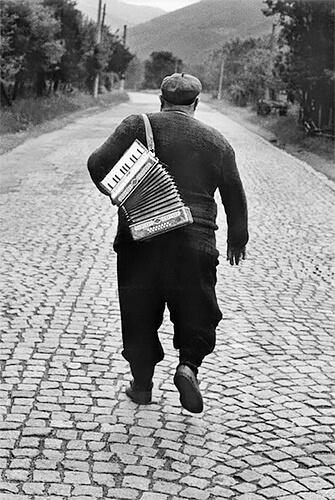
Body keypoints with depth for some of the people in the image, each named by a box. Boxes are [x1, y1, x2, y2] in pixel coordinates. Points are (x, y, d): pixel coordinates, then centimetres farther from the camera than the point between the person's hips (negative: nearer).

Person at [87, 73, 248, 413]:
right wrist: (237, 238, 29)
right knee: (196, 312, 16)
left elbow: (98, 164, -9)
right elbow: (235, 197, 14)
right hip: (194, 243, 0)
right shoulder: (216, 142, 7)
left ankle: (142, 384, 21)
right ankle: (189, 365, -5)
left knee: (139, 313, 15)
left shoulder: (139, 126, 1)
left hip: (139, 238, 0)